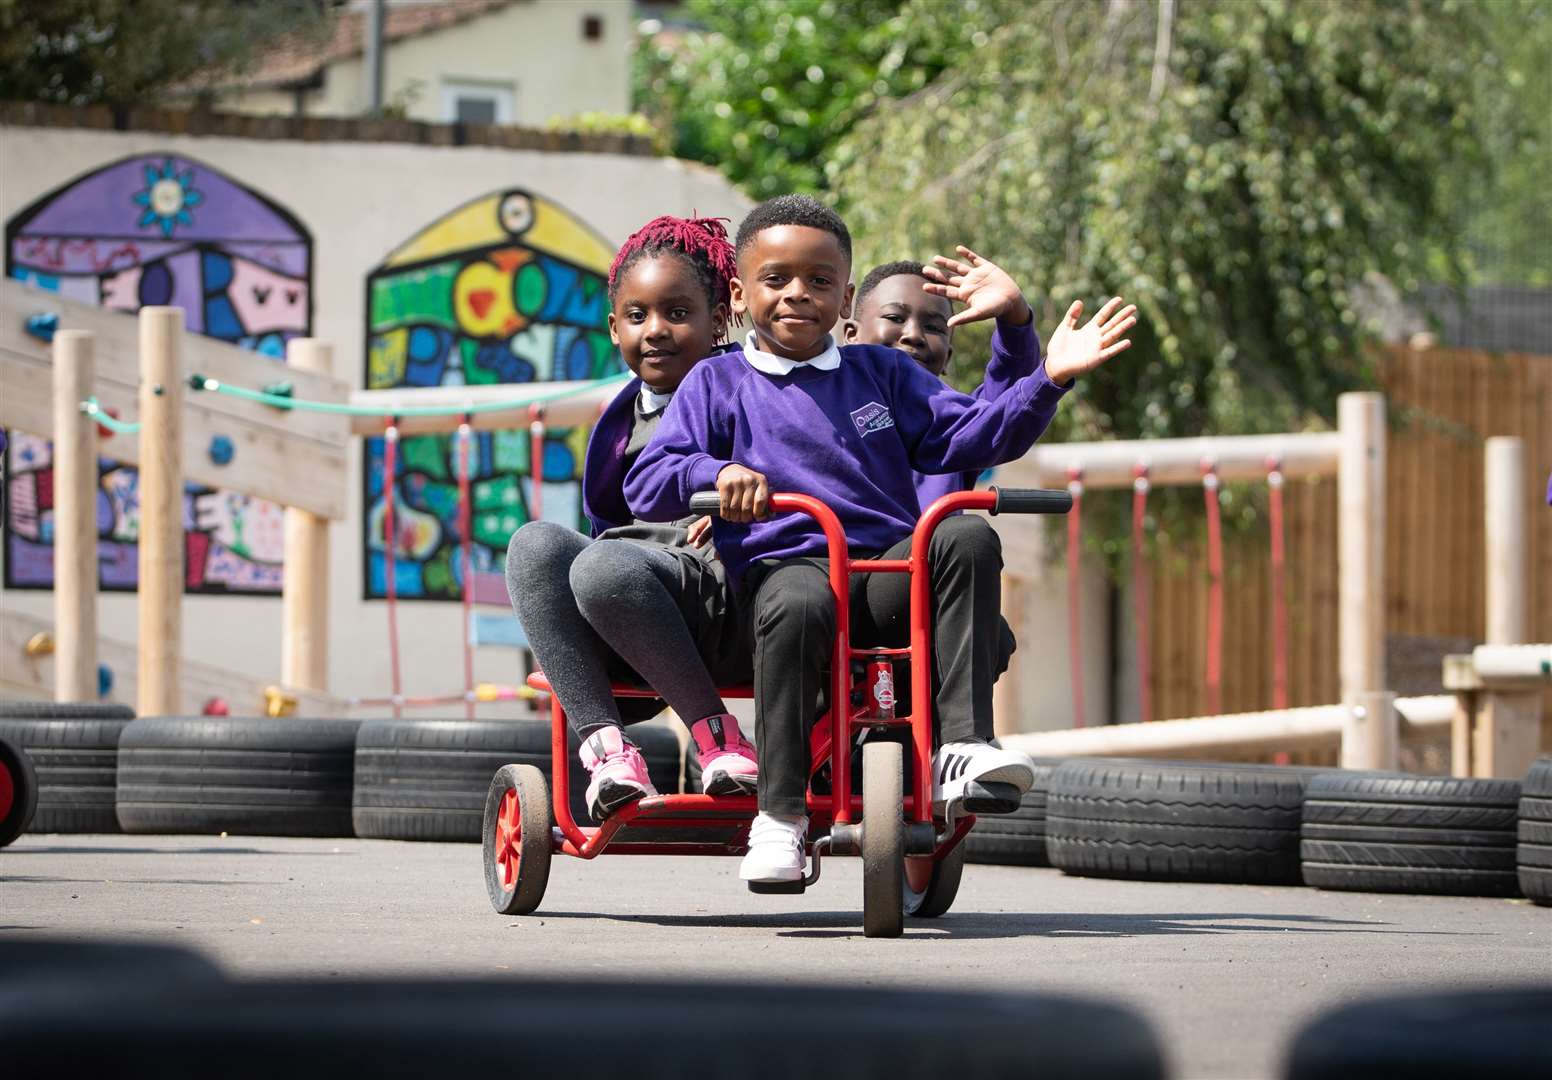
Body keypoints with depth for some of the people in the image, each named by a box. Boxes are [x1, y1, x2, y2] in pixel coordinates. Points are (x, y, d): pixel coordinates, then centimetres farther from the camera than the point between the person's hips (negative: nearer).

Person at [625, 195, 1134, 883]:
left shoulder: (882, 374, 22)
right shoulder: (717, 383, 15)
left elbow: (971, 434, 14)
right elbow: (644, 487, 6)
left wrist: (1048, 380, -1)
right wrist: (714, 472, -15)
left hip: (890, 571, 3)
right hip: (781, 563, -3)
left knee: (967, 538, -28)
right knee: (797, 604, -40)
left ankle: (961, 750, -31)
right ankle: (779, 814, -31)